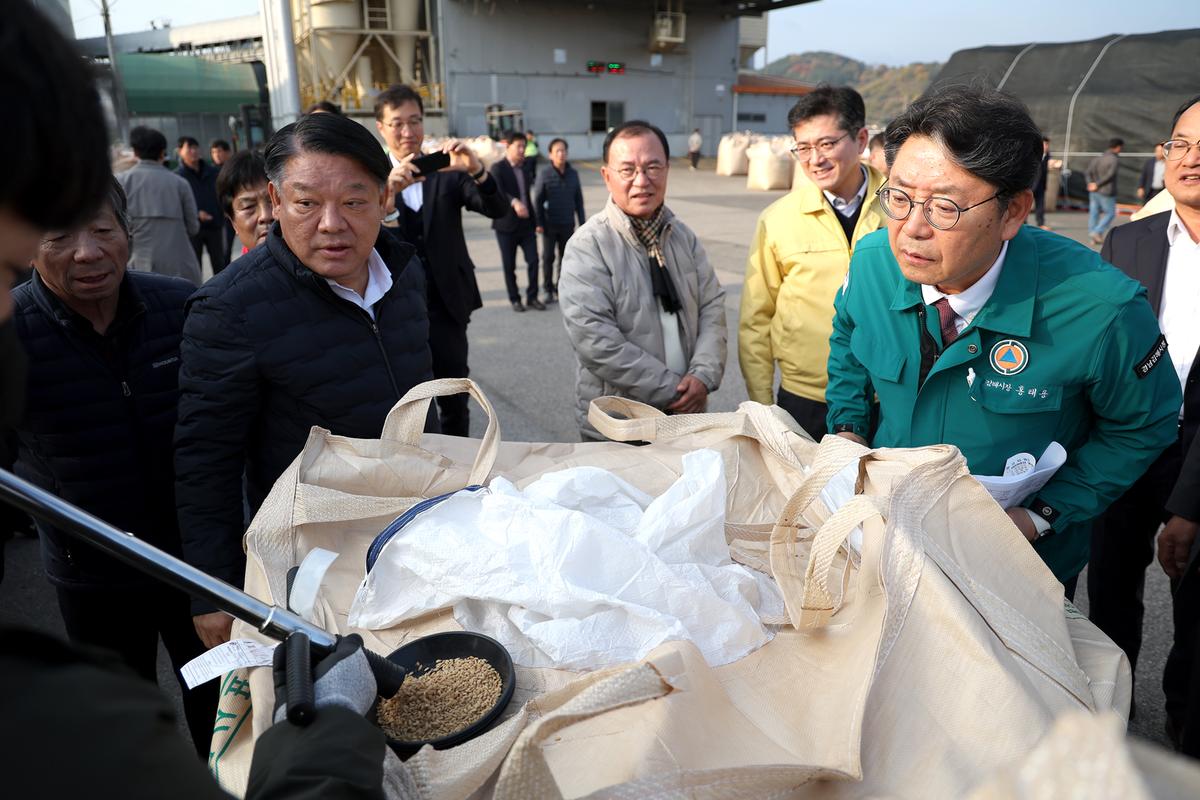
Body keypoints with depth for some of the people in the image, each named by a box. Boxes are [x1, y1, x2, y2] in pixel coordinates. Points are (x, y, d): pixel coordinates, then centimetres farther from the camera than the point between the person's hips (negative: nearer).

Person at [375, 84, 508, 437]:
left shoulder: (447, 172, 2)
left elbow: (498, 210, -8)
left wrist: (477, 170, -27)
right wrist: (387, 194, -31)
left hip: (447, 305, 1)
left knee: (455, 404, 12)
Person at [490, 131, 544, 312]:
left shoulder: (524, 168, 13)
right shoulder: (498, 168, -8)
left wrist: (534, 221, 18)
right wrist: (514, 202, -43)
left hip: (526, 224, 5)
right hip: (506, 225, -5)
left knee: (533, 260, -1)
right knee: (509, 265, 4)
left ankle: (532, 296, 13)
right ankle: (514, 299, 18)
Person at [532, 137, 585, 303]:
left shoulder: (573, 174, 3)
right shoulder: (544, 174, -5)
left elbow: (579, 200, 8)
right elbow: (537, 200, -4)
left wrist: (582, 222, 6)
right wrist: (539, 223, -8)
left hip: (567, 224, 3)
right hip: (549, 224, -3)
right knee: (548, 257, 2)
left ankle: (560, 289, 19)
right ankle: (549, 290, 12)